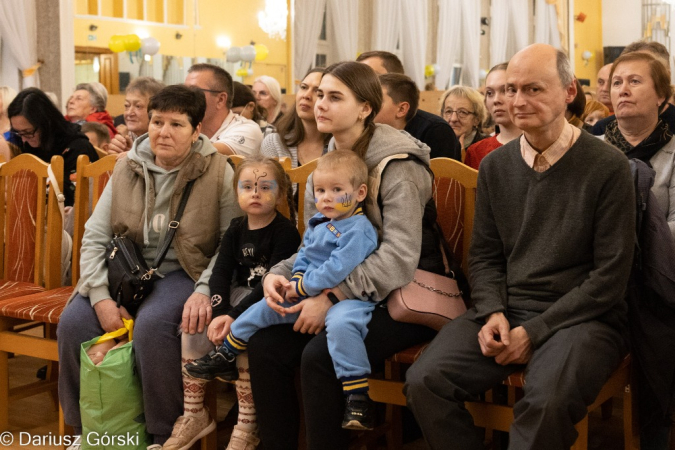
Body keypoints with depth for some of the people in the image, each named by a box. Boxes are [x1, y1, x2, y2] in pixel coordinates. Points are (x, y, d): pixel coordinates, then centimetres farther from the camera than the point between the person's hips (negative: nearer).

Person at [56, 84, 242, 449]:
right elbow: (94, 236, 3)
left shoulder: (218, 172, -6)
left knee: (151, 324, -34)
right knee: (73, 322, -18)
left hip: (181, 272, -4)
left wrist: (205, 290, -23)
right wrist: (100, 296, -9)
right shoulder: (127, 168, 6)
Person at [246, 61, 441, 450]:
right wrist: (279, 273, -8)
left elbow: (397, 259, -24)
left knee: (321, 355, -28)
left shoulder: (397, 166, -15)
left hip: (401, 297, -7)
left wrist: (332, 296, -27)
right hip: (342, 294, 7)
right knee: (265, 344, -11)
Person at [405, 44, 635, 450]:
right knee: (425, 381, -19)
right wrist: (492, 313, -6)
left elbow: (610, 276, -8)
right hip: (505, 310, 4)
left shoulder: (609, 167, -6)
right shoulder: (495, 166, 10)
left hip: (580, 315, -4)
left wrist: (535, 331, -12)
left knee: (547, 401, -35)